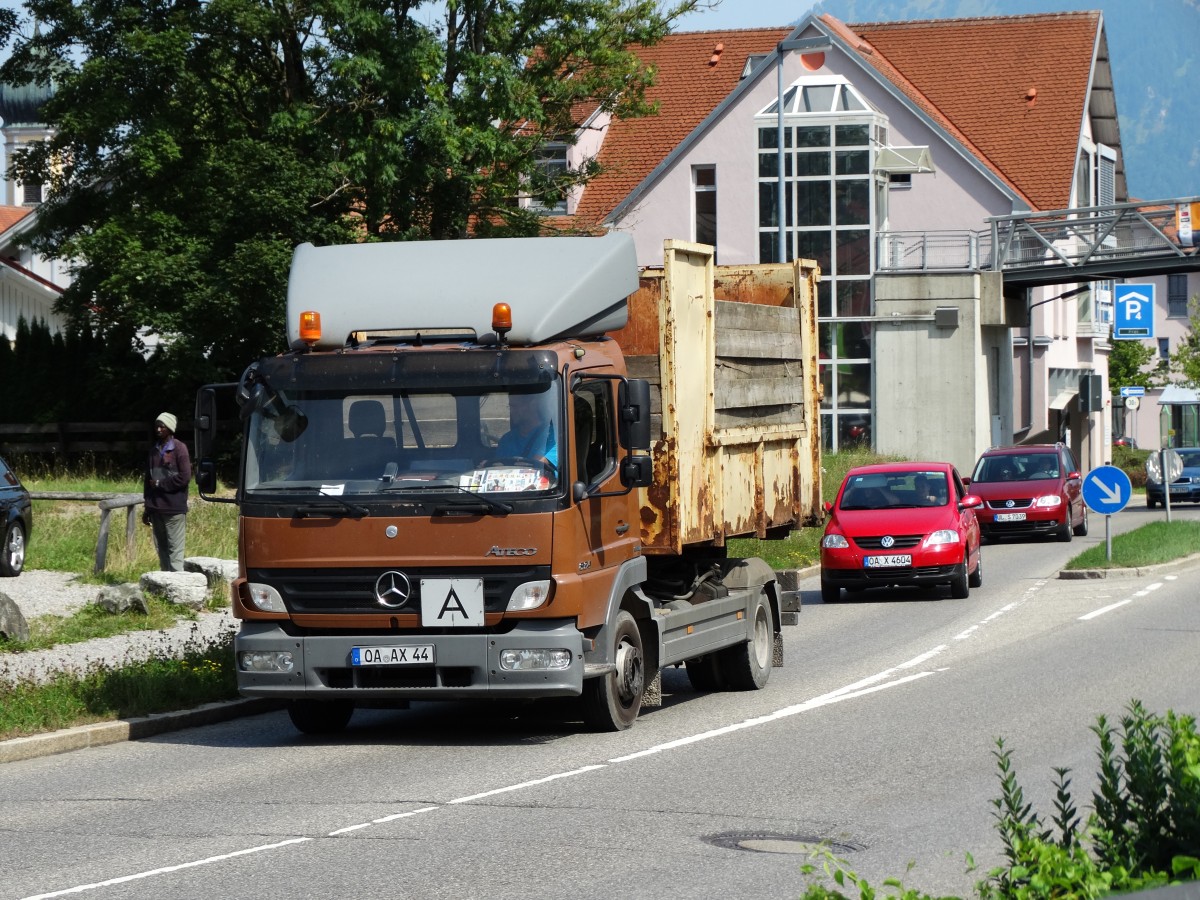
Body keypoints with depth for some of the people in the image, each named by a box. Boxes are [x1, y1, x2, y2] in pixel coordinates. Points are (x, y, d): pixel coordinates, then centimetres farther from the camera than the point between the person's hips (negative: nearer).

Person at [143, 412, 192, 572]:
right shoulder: (154, 450, 14)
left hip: (174, 508, -7)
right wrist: (147, 508, 14)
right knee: (161, 548, 8)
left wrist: (160, 484, -8)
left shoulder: (179, 448, -5)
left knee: (175, 548, -8)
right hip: (156, 509, 7)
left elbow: (185, 476, -12)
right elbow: (148, 479, 16)